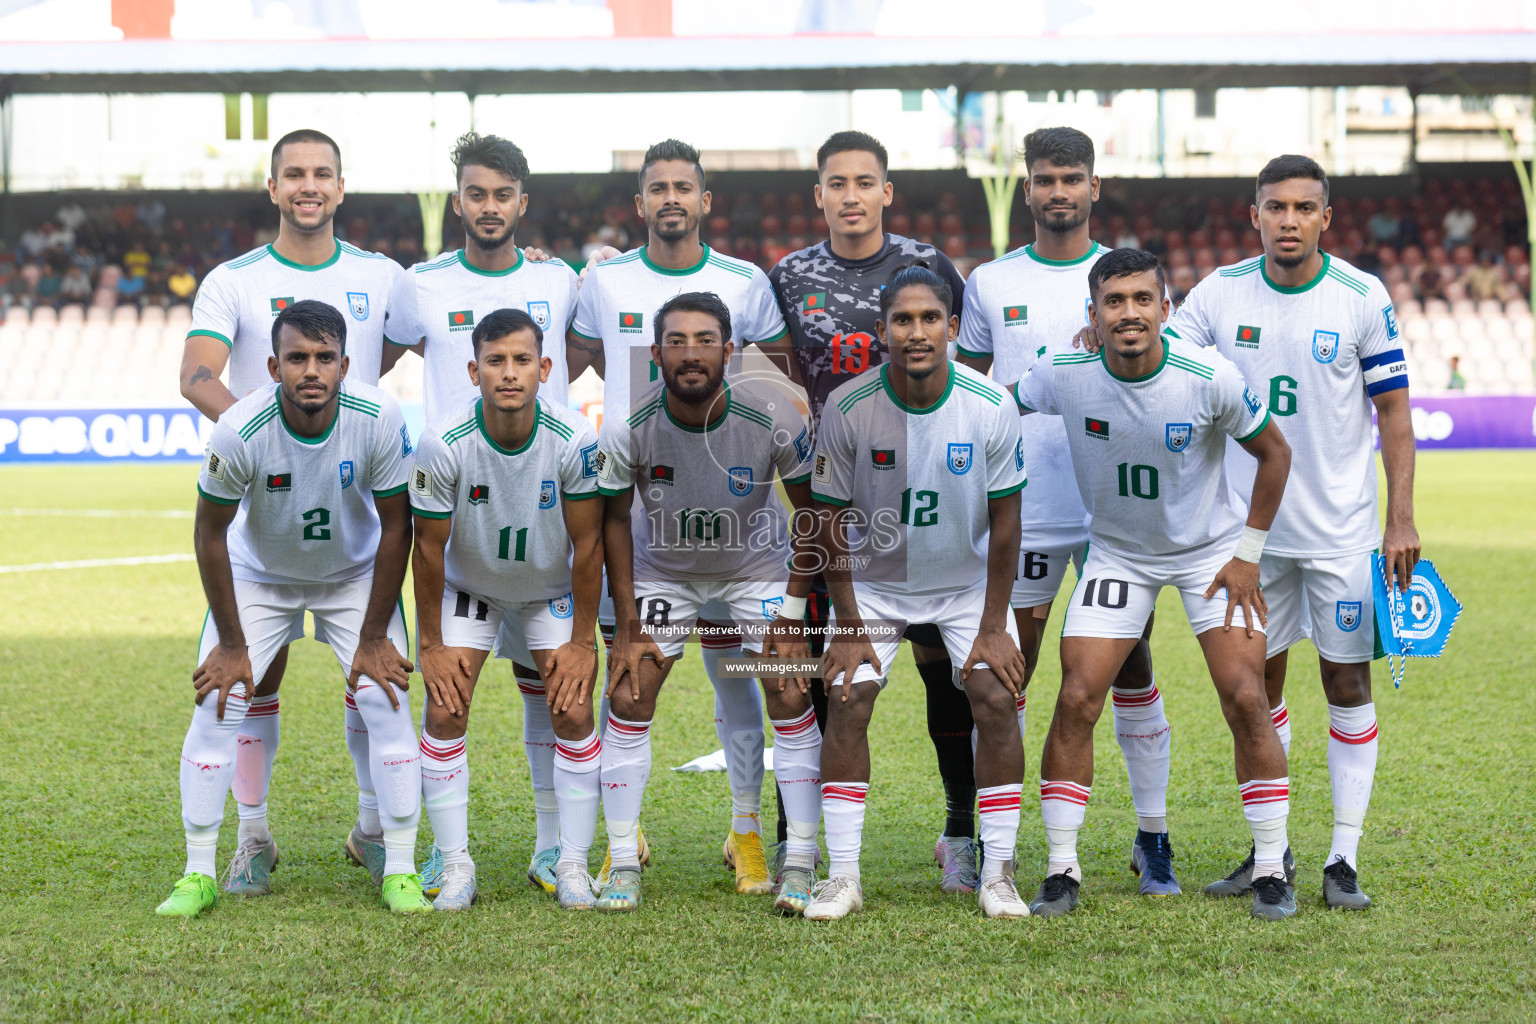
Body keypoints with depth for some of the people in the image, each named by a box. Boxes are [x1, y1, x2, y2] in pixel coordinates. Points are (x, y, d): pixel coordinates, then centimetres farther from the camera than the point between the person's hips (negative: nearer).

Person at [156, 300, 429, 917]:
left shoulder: (377, 419, -28)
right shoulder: (239, 431, -31)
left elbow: (396, 527, -15)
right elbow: (210, 534, -15)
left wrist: (373, 638, -12)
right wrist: (232, 643, -13)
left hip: (356, 576, 1)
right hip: (259, 575, 0)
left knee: (387, 701, -12)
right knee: (216, 703, -11)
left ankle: (400, 871, -1)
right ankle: (198, 873, 0)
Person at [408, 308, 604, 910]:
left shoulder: (574, 440, -27)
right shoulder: (445, 444, -29)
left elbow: (587, 545, -16)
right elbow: (429, 548, -16)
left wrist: (581, 641, -13)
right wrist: (431, 644, -12)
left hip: (551, 588, 0)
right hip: (468, 584, 0)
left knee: (573, 712, -10)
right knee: (444, 711, -11)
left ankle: (573, 864, 3)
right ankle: (456, 865, 0)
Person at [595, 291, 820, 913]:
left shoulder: (772, 418, -27)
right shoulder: (628, 427, -25)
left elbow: (810, 509, -11)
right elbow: (615, 518, -8)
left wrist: (792, 609, -12)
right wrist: (627, 623, -10)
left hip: (756, 566, -1)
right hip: (663, 570, 1)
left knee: (791, 699, -11)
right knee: (629, 698, -8)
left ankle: (800, 869, -3)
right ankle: (623, 867, 2)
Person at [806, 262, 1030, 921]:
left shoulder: (990, 407, -19)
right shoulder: (847, 409, -20)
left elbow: (1004, 522, -9)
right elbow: (832, 520, -9)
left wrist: (993, 627, -10)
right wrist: (849, 626, -11)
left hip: (967, 579, 0)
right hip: (875, 580, 0)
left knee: (997, 700, -13)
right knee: (847, 702, -13)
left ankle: (997, 875, -2)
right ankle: (842, 878, -4)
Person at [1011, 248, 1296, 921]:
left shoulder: (1211, 379, -23)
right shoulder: (1062, 374, -20)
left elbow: (1273, 453, -6)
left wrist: (1247, 554, -5)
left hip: (1211, 551, -1)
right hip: (1116, 553, 1)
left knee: (1245, 700, -10)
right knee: (1076, 700, -9)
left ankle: (1271, 871, 2)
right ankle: (1061, 871, 3)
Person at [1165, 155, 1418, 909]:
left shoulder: (1362, 298, -6)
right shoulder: (1220, 293, 0)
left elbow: (1392, 407, -2)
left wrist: (1401, 518, -6)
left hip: (1342, 528, -2)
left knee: (1347, 681, -1)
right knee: (1258, 680, 8)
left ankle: (1344, 861, 5)